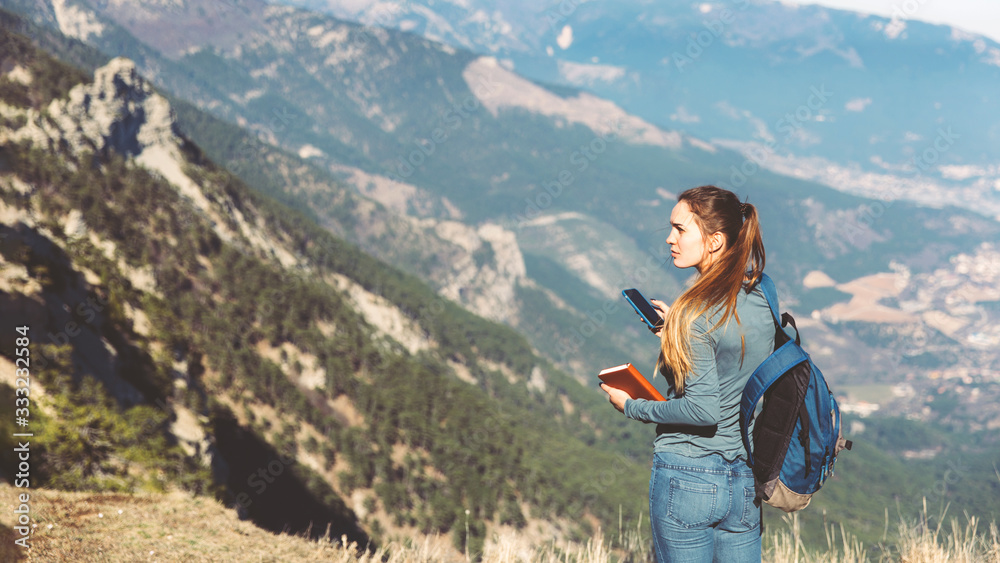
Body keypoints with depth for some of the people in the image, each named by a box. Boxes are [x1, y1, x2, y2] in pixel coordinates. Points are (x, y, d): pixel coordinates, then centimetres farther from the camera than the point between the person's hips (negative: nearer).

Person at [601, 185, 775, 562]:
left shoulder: (697, 315, -18)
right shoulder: (761, 300, 4)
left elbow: (704, 409, -22)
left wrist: (632, 407, -9)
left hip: (686, 479, -7)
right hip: (746, 480, 7)